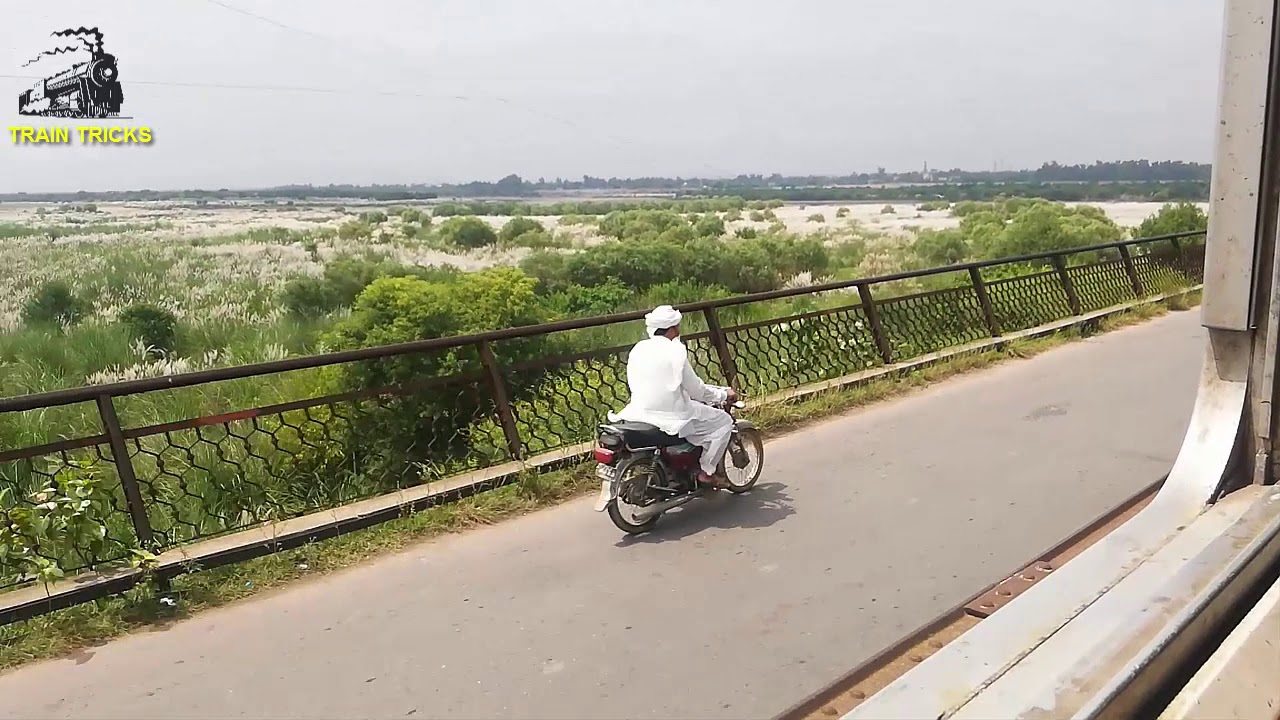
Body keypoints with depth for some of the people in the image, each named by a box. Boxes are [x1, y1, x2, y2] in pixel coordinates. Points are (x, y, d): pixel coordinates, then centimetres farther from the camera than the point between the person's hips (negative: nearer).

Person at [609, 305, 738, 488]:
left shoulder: (638, 348, 7)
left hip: (638, 413, 7)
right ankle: (707, 472, 9)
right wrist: (724, 394, 8)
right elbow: (697, 391, -8)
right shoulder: (675, 350, -12)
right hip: (671, 416, -7)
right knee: (723, 421, 9)